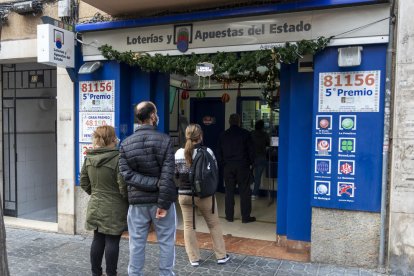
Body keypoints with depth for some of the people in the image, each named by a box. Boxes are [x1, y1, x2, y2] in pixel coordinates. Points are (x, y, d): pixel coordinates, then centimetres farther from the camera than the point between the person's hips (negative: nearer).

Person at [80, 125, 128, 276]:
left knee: (98, 239, 16)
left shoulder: (89, 158, 3)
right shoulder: (117, 158, -18)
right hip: (113, 209, -6)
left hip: (95, 206, 6)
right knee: (112, 241, 5)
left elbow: (84, 182, 10)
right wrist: (129, 201, -1)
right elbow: (123, 187, -18)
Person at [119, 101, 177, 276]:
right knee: (166, 242, 11)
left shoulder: (125, 144, 1)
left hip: (137, 200, 3)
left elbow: (126, 174, -8)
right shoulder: (164, 140, -8)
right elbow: (167, 175, -16)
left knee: (136, 243, 13)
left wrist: (151, 184, -11)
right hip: (160, 199, -2)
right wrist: (163, 203, -15)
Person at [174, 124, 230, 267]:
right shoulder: (207, 152, -12)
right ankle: (221, 255, 23)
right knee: (214, 224, 13)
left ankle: (194, 258, 17)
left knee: (189, 225, 12)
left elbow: (175, 174, 5)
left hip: (184, 195, 2)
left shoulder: (179, 153, -5)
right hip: (204, 194, -1)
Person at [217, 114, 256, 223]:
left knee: (229, 192, 9)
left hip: (228, 167, 3)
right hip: (242, 166, -3)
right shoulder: (245, 133, -4)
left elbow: (218, 153, 6)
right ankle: (245, 217, 7)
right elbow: (251, 151, -3)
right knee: (244, 192, 3)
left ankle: (229, 216, 14)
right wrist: (250, 163, 9)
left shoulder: (223, 135, 5)